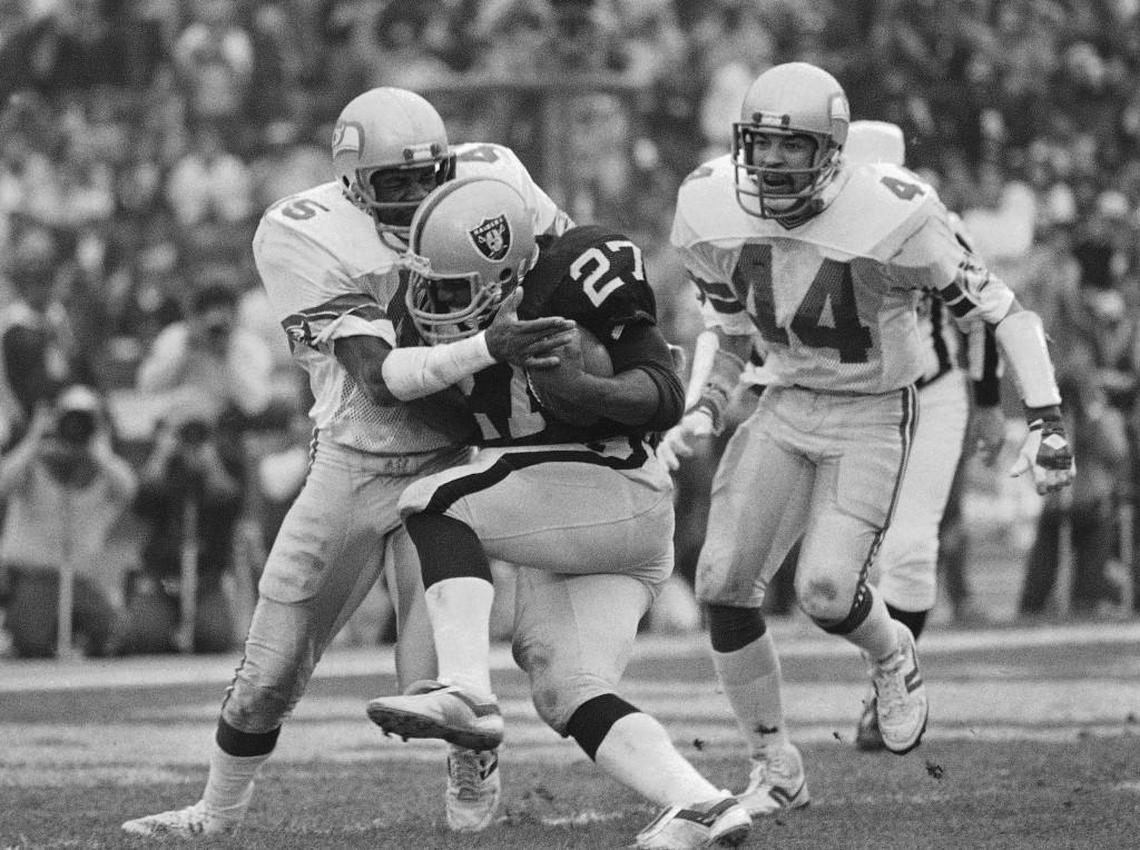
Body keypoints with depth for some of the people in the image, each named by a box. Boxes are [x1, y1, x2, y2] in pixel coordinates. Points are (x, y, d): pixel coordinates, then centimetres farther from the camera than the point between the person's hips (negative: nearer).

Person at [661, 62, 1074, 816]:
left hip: (873, 416, -5)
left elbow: (1007, 316, -16)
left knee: (827, 588, -21)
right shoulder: (713, 214, -9)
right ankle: (774, 767, 14)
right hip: (788, 407, 5)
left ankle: (891, 656, 17)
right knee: (723, 584, -5)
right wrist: (703, 412, -2)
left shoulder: (891, 218, -25)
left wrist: (1047, 423, -22)